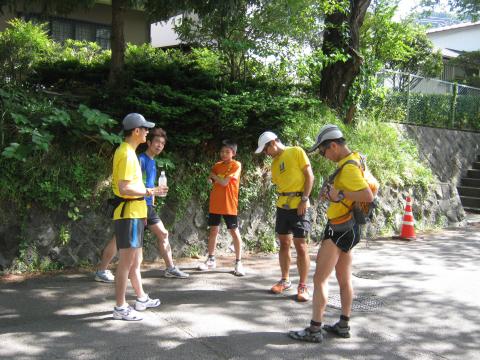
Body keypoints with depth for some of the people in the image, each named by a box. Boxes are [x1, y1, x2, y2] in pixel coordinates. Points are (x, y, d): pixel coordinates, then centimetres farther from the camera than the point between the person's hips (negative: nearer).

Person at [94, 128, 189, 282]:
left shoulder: (152, 161, 15)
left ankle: (170, 268, 17)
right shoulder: (141, 159, -11)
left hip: (148, 206, 9)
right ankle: (101, 271, 3)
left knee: (163, 234, 9)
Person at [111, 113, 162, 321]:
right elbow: (124, 188, -25)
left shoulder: (126, 151, 14)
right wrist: (149, 192, -17)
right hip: (128, 215, -10)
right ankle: (120, 308, 4)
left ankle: (141, 299, 32)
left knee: (136, 260, 19)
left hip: (134, 214, 10)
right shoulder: (127, 155, -17)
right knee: (126, 262, -4)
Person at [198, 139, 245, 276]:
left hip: (229, 205, -6)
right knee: (213, 230, 11)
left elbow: (224, 182, -16)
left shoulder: (236, 165, -9)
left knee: (234, 232, -1)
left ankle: (238, 262, 5)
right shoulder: (217, 165, 10)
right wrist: (211, 179, -9)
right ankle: (211, 260, 23)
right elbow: (210, 181, 12)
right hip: (215, 204, 6)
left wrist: (214, 176, -2)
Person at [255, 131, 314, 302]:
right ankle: (285, 280, 24)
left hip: (298, 206, -7)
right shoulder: (275, 162, 15)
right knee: (284, 243, 11)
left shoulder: (296, 152, -4)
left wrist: (304, 199, -14)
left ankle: (303, 286, 2)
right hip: (282, 205, 7)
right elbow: (278, 183, 16)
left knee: (300, 245, -6)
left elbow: (309, 176, -8)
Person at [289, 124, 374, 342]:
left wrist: (341, 194, -24)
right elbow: (371, 186, 22)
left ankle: (314, 330, -1)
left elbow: (368, 196, -31)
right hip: (346, 229, 11)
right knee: (344, 280, 16)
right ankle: (343, 326, 27)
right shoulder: (355, 159, 9)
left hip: (340, 230, -11)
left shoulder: (348, 168, -21)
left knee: (320, 279, -6)